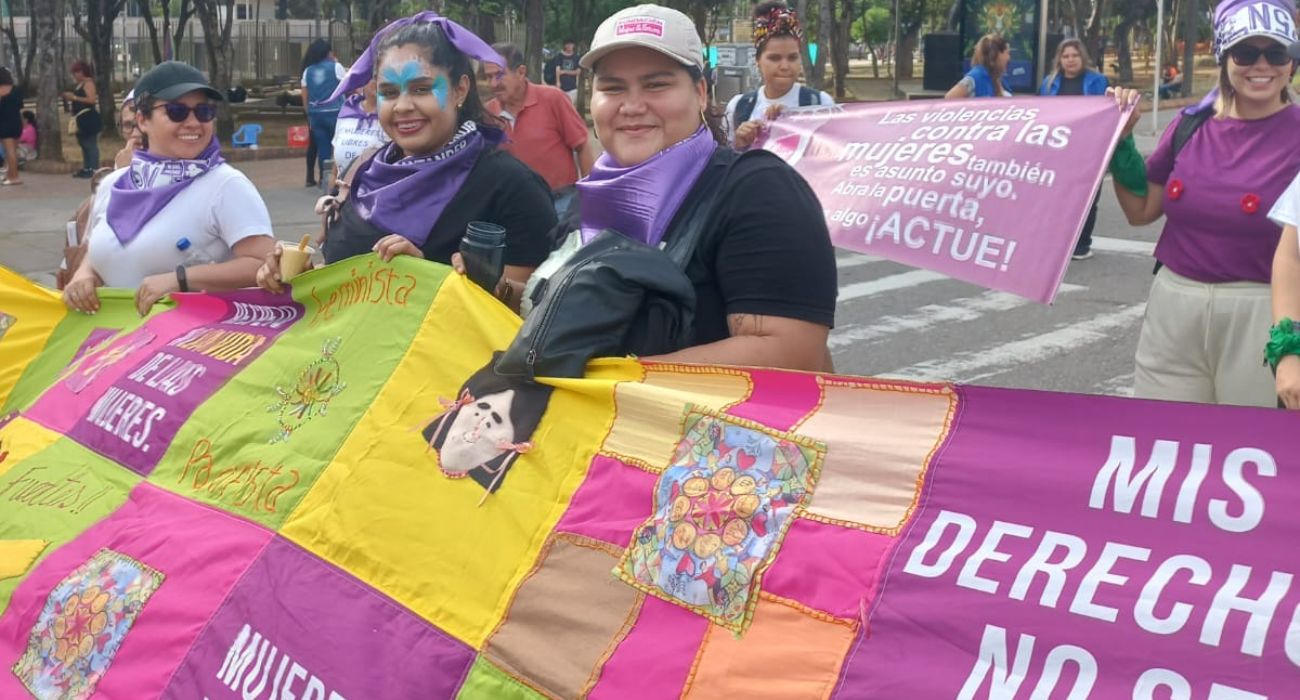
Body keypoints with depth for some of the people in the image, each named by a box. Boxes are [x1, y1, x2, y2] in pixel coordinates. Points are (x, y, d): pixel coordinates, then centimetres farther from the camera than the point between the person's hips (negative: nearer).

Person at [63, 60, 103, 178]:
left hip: (89, 118, -11)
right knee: (84, 144, 14)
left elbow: (92, 99, -22)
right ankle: (86, 169, 20)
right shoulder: (80, 84, 19)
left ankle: (94, 170, -14)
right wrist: (70, 97, 9)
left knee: (91, 144, -12)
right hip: (83, 119, 11)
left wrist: (74, 97, -17)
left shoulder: (88, 83, -10)